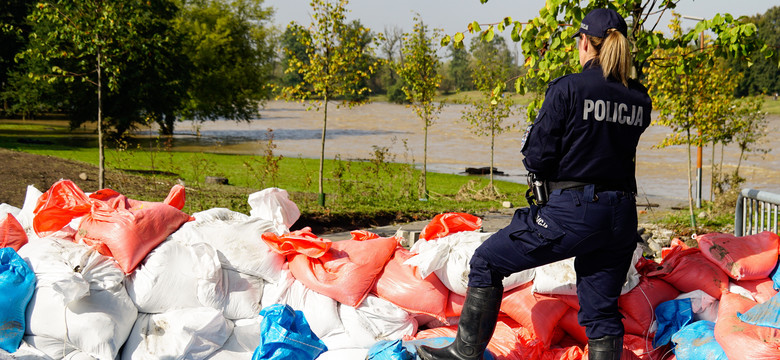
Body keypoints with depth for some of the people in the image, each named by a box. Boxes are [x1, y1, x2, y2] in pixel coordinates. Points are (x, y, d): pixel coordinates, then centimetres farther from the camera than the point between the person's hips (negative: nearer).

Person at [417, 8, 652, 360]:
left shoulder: (567, 89, -10)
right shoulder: (639, 100, 7)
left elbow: (537, 158, -10)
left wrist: (532, 138, 10)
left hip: (572, 212, -5)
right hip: (621, 218, 6)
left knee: (486, 263, 11)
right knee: (601, 311, 13)